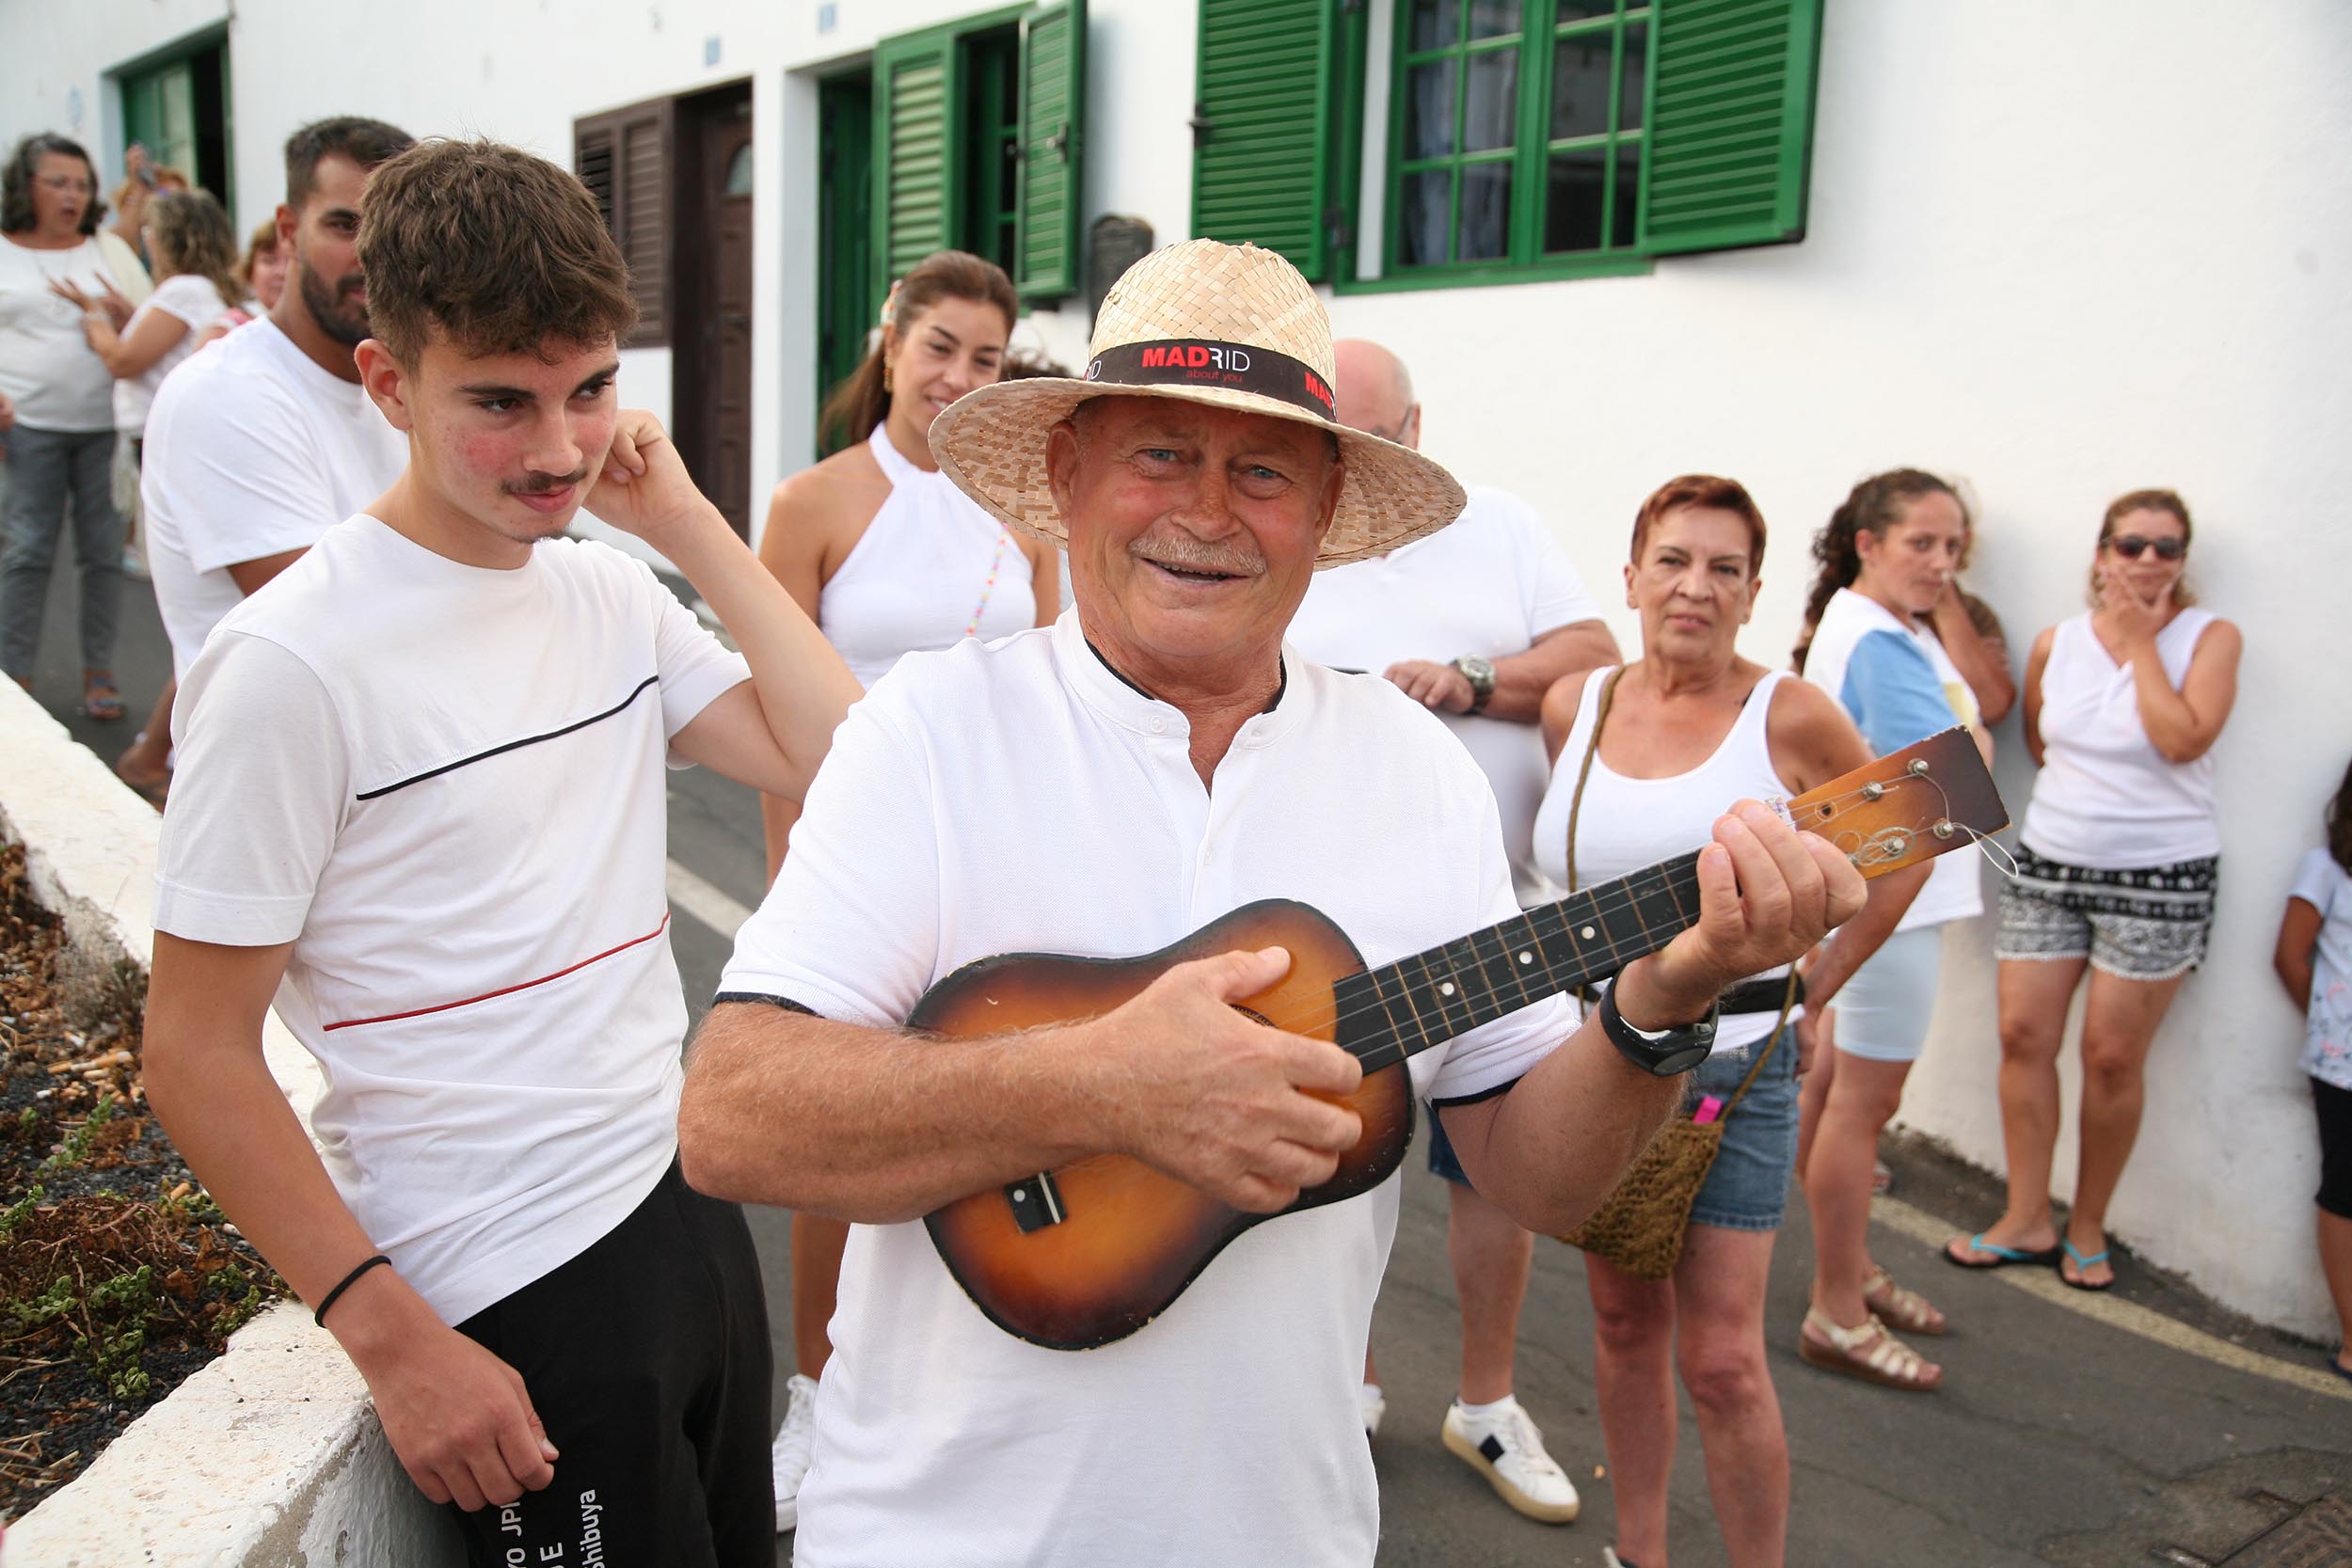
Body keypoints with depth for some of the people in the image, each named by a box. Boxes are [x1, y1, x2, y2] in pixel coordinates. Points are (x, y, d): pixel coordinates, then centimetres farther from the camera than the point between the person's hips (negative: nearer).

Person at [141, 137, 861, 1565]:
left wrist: (690, 523, -6)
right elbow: (199, 1054, -13)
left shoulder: (612, 593, 4)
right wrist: (397, 1341, -15)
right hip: (508, 1305, -6)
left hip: (689, 1206, 7)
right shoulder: (294, 662, -16)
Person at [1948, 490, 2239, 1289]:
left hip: (2159, 877, -3)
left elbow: (2183, 741, -18)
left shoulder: (2210, 637, -3)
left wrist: (2142, 641, -12)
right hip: (2049, 862, 3)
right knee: (2023, 1035, 1)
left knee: (2112, 1056, 0)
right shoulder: (2056, 643, 6)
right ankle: (2027, 1219, 13)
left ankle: (2087, 1229, 17)